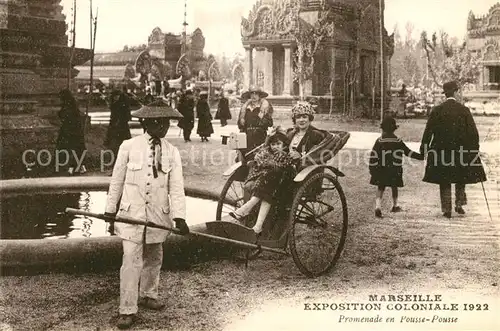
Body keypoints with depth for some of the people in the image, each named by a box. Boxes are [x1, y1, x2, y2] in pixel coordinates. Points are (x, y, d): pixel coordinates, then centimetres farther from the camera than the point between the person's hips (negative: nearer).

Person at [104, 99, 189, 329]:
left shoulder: (172, 152, -1)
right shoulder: (129, 146, -6)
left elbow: (176, 186, -6)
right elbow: (117, 179, 2)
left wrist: (179, 216, -16)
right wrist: (110, 209, 5)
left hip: (159, 214, 3)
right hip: (132, 212, -3)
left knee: (154, 257, 17)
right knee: (131, 260, -7)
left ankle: (148, 295, 39)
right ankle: (127, 310, 0)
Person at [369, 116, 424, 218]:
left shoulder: (379, 141, -6)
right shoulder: (398, 142, -1)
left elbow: (373, 156, -9)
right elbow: (408, 152, 3)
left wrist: (372, 169, -3)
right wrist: (421, 156, 12)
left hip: (381, 170, -1)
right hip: (395, 171, 1)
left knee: (380, 188, 1)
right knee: (394, 187, 18)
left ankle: (378, 206, -19)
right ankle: (395, 206, 32)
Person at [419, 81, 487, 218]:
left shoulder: (437, 110, -3)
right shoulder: (464, 110, -5)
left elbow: (428, 131, -3)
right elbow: (473, 131, -3)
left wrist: (424, 147, 4)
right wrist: (475, 147, 6)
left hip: (442, 150, 0)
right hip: (461, 150, 0)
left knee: (444, 182, 8)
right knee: (461, 179, 18)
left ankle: (446, 209, 7)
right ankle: (459, 204, 13)